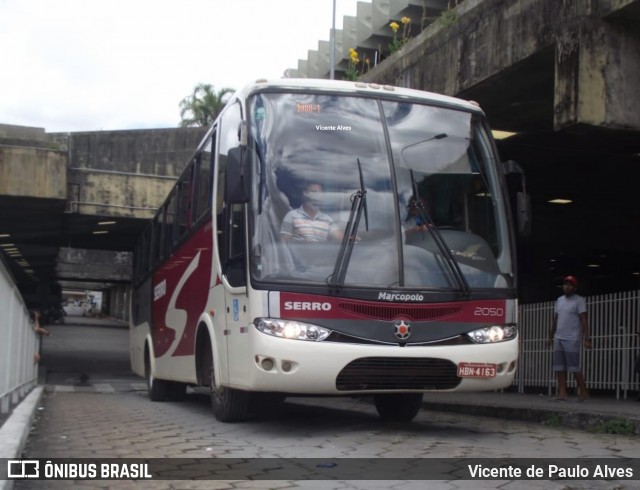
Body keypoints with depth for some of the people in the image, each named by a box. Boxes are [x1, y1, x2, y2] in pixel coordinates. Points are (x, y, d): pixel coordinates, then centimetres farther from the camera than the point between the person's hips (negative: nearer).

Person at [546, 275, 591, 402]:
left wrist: (586, 339, -18)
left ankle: (583, 392, 6)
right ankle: (562, 393, 5)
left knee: (575, 367, -6)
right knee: (559, 367, 3)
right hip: (559, 339, 7)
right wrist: (550, 336, 18)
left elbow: (584, 320, -11)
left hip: (572, 340, -7)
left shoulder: (579, 300, -4)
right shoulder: (559, 300, 17)